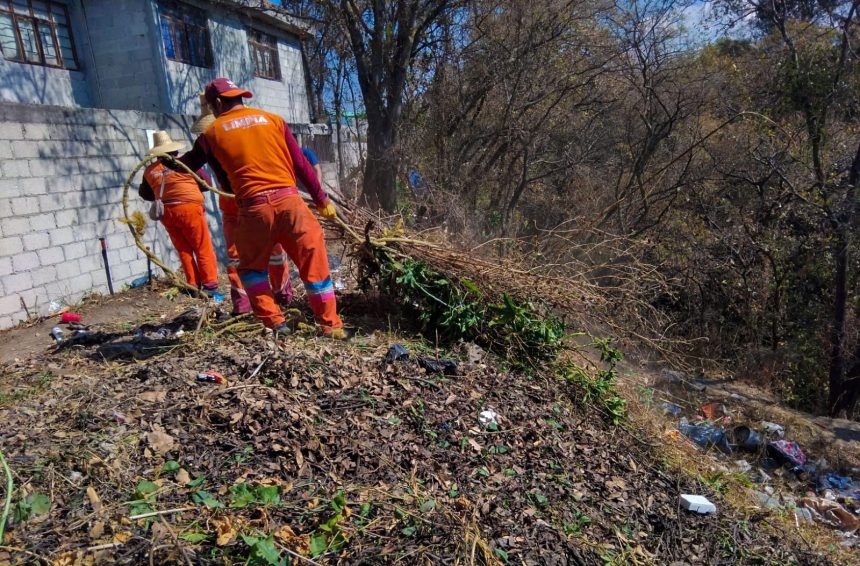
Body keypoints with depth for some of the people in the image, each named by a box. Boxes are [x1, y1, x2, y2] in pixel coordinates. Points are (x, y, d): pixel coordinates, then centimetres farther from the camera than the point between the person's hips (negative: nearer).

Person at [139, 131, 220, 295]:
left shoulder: (150, 170, 10)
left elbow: (144, 193, 20)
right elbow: (207, 182, 5)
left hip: (167, 213, 4)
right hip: (189, 209, -4)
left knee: (184, 250, 12)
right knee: (203, 248, 1)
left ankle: (193, 285, 12)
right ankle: (210, 284, -2)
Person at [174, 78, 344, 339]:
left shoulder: (212, 134, 10)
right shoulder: (273, 119, 12)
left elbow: (187, 164, 23)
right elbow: (300, 164, 10)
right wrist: (322, 199, 15)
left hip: (254, 208, 0)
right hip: (289, 200, 1)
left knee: (251, 267, 21)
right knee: (314, 264, 8)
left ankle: (275, 322, 14)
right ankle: (331, 326, 11)